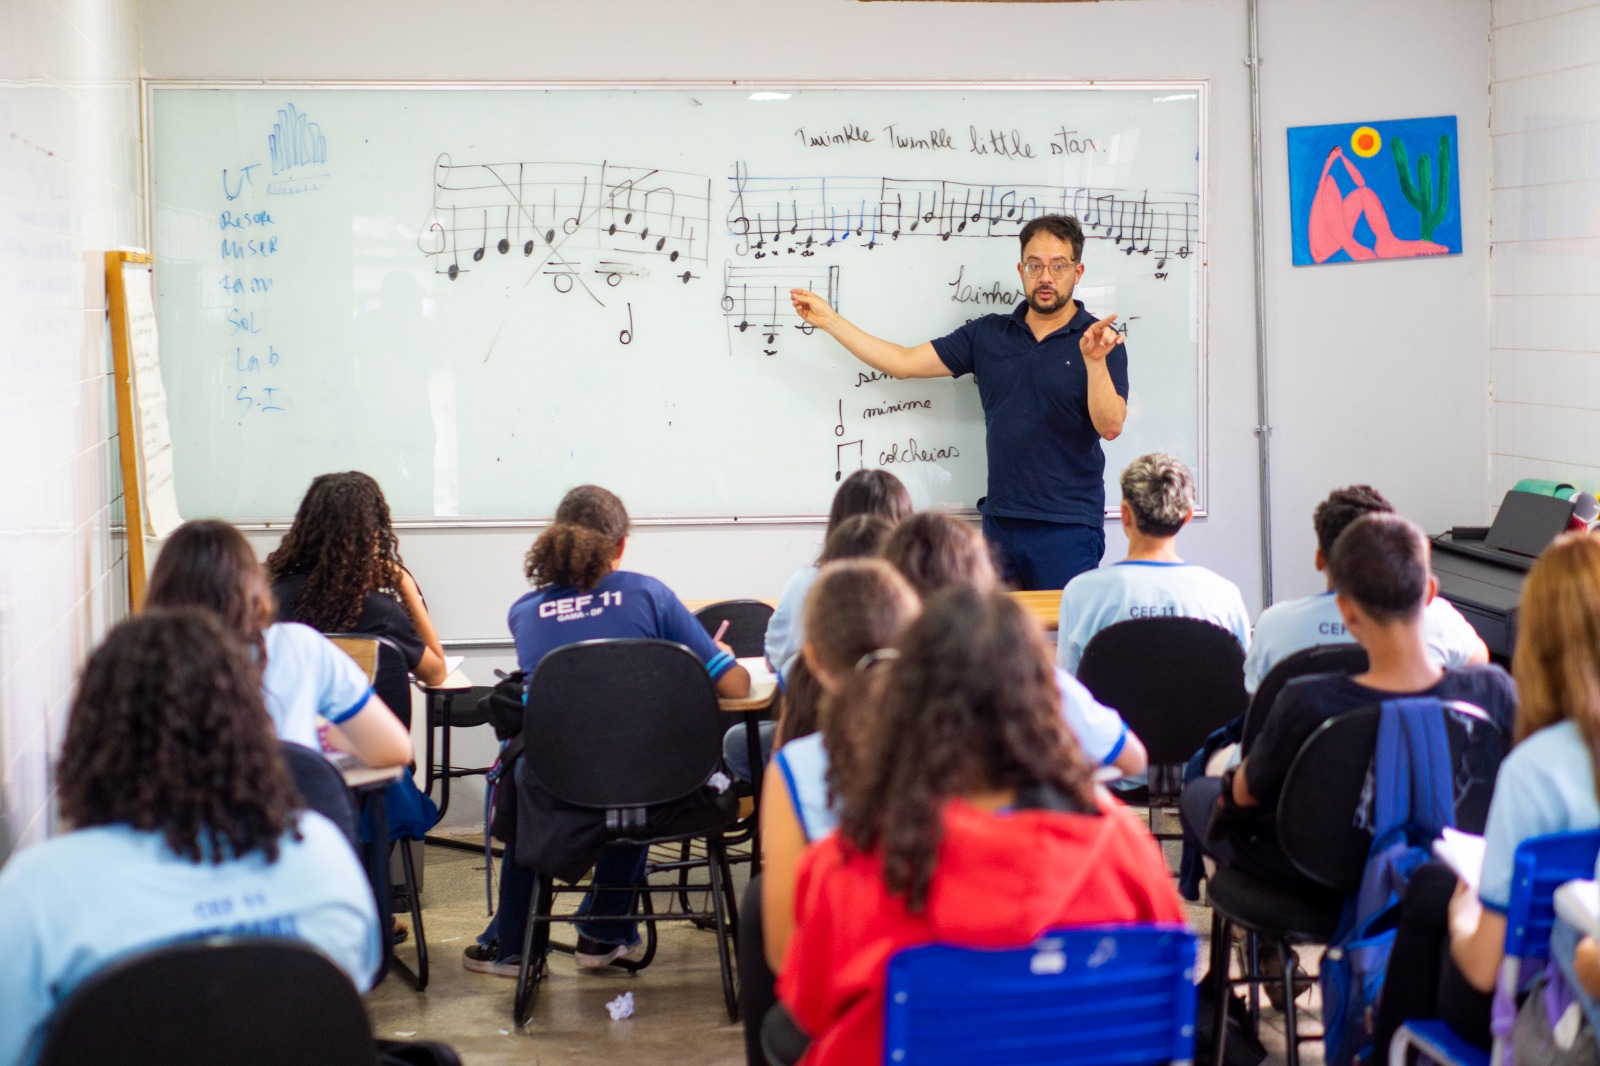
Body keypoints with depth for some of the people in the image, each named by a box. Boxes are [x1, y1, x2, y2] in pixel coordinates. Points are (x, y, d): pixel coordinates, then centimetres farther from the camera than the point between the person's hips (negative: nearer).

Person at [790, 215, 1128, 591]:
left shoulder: (1100, 340, -4)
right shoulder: (988, 334, 7)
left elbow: (1110, 426, -15)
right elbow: (904, 362, 7)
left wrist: (1094, 361, -30)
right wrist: (828, 319, 5)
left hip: (1067, 530, -4)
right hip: (1000, 520, 4)